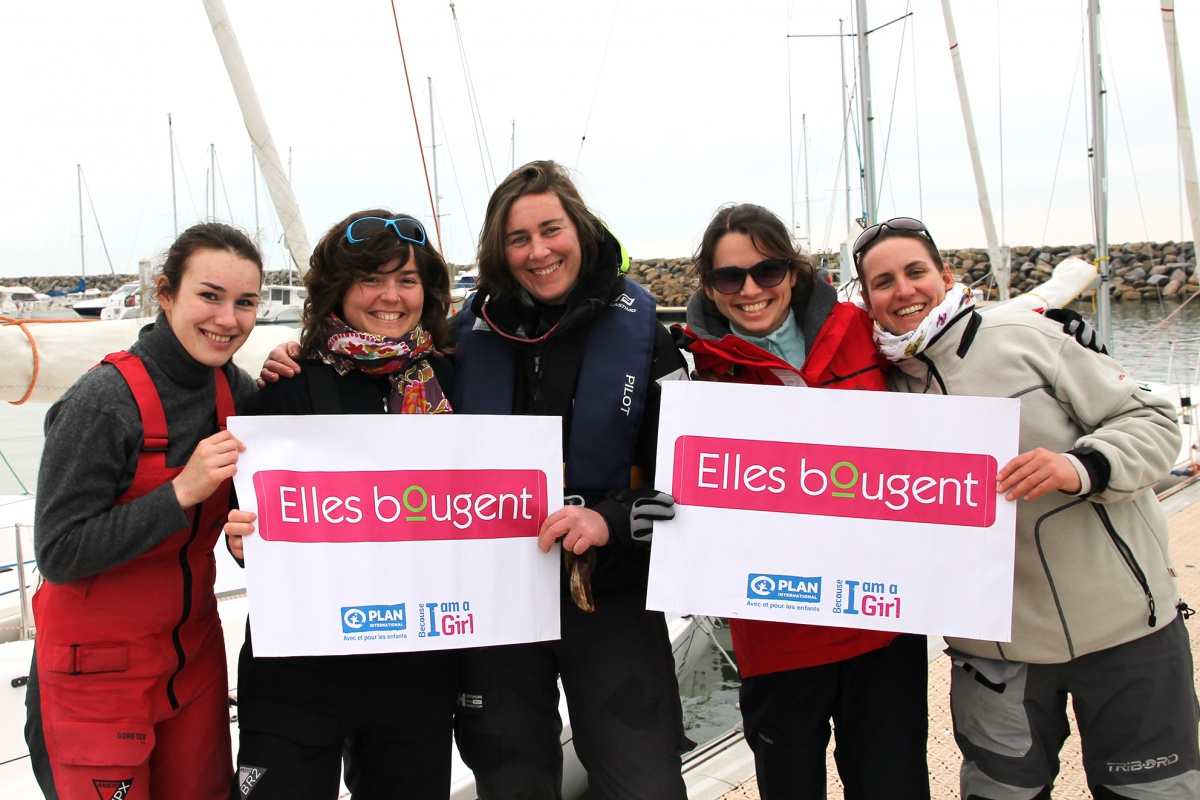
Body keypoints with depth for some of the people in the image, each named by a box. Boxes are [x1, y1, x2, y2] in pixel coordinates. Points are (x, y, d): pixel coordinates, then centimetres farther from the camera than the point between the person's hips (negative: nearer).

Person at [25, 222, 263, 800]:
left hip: (194, 655, 6)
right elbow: (57, 554, -20)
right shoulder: (104, 400, -21)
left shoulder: (232, 387, -3)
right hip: (100, 672, -6)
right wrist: (181, 492, -29)